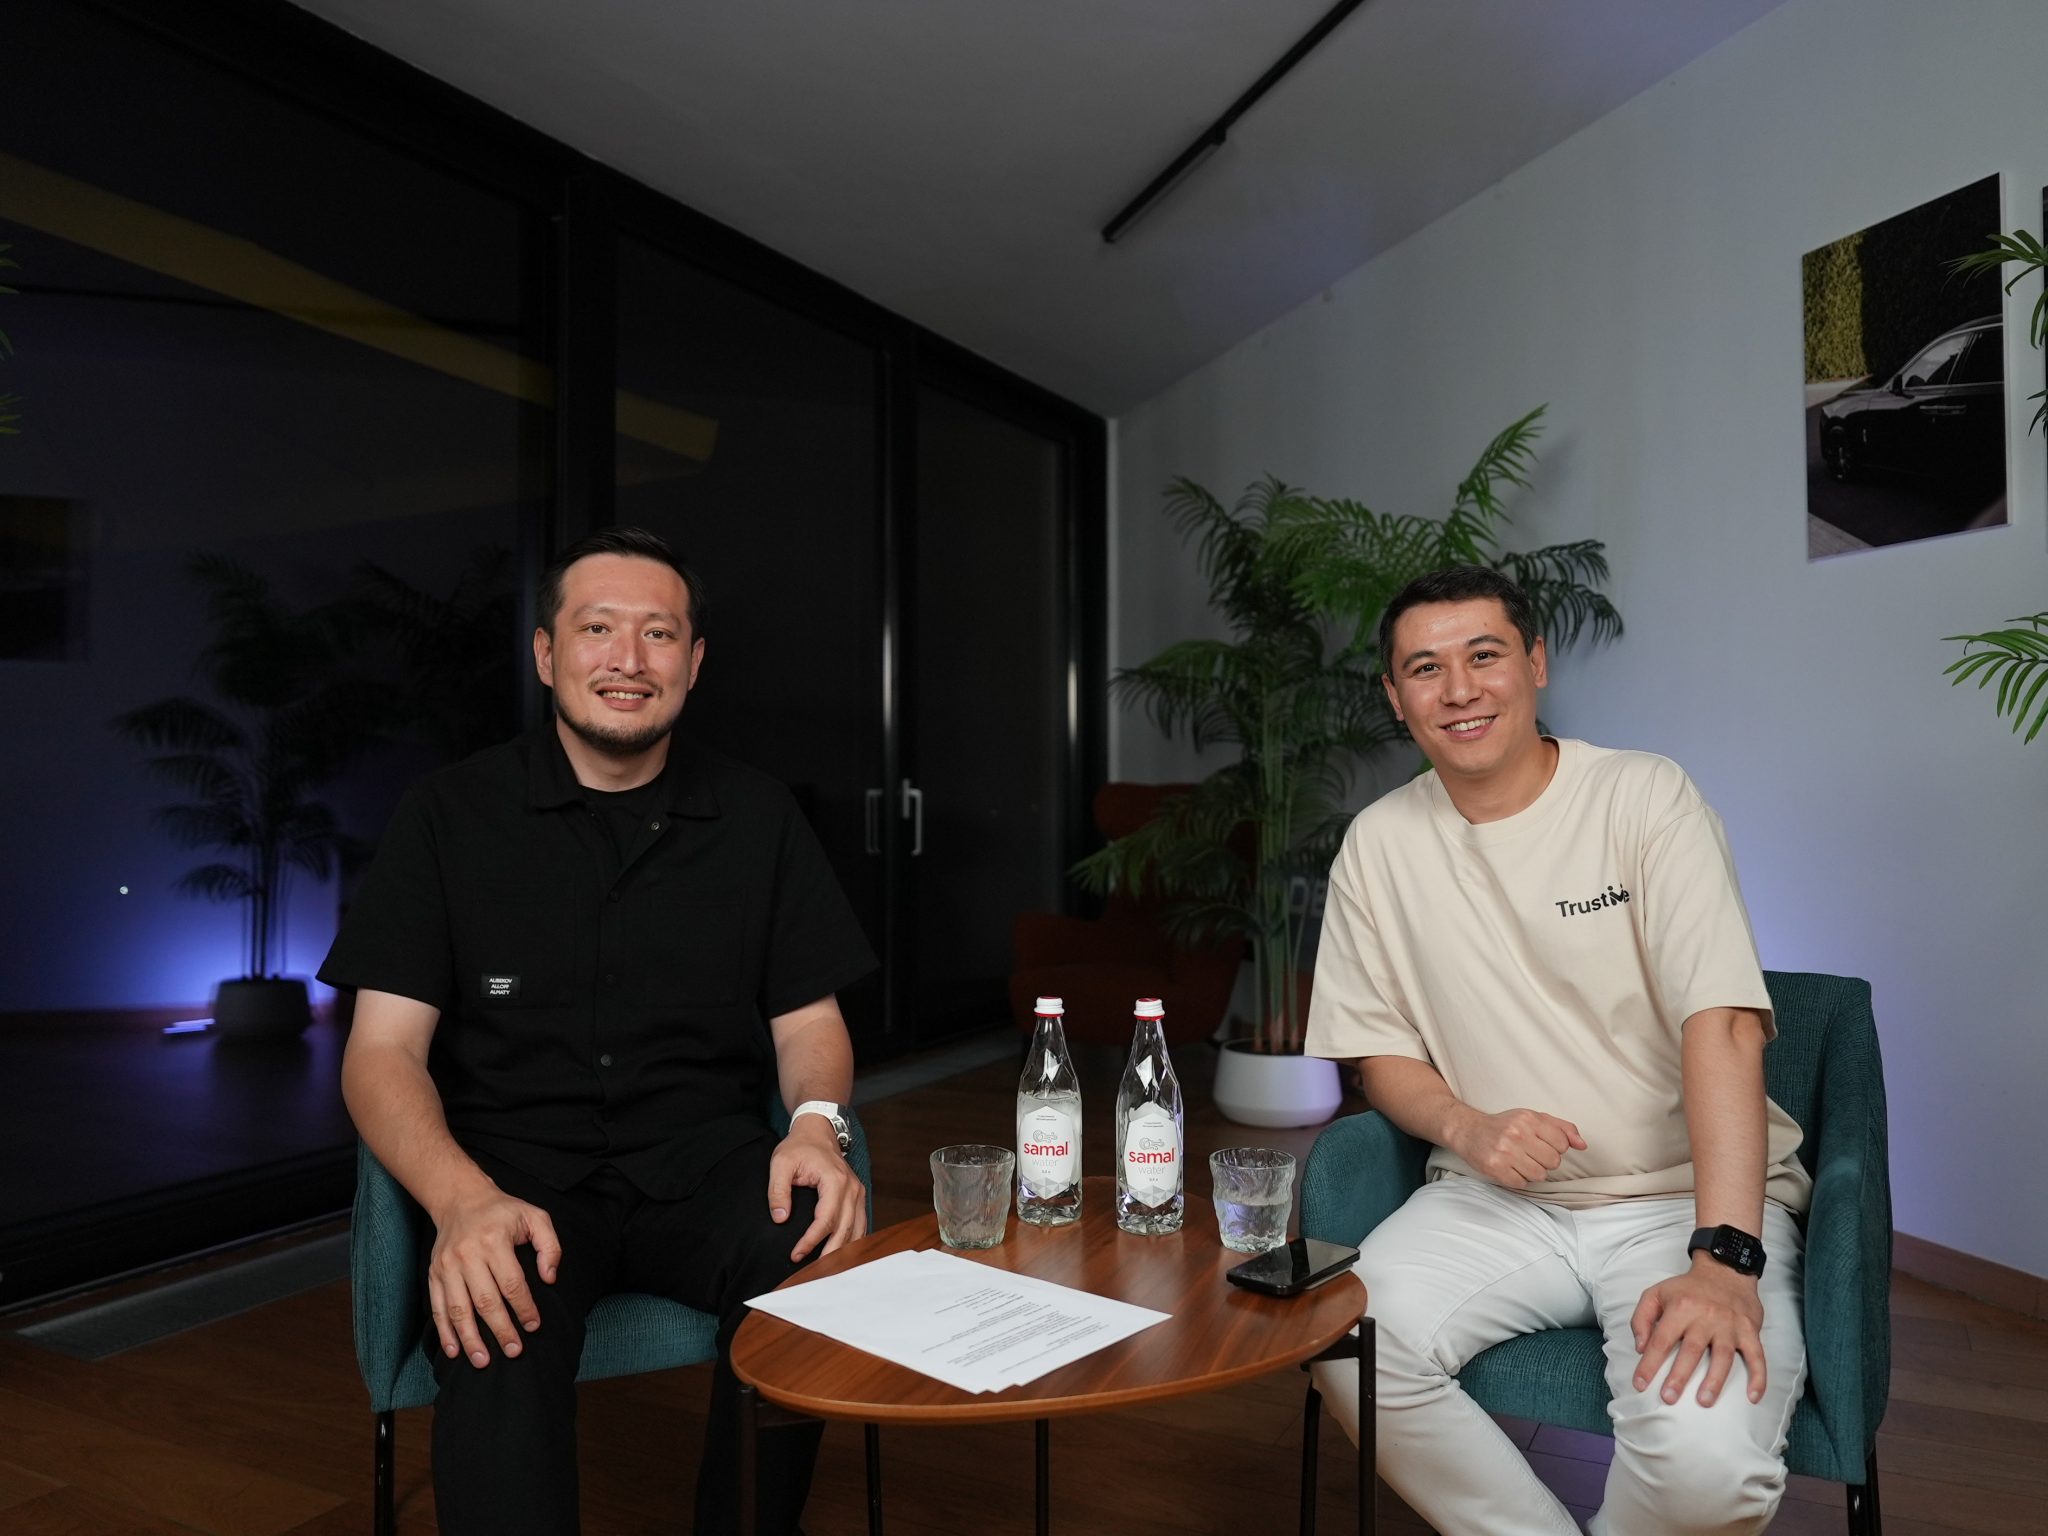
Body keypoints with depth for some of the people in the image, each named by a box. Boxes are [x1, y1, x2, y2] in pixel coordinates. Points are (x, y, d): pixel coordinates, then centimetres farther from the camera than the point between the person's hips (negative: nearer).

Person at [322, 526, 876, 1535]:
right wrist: (465, 1202, -20)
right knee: (496, 1326, -35)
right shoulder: (450, 816, 3)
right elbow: (383, 1049, -1)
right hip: (518, 1173, -2)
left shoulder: (757, 818, 8)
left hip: (706, 1167, 2)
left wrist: (815, 1122, -13)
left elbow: (809, 1021, 10)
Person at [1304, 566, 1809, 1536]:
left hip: (1682, 1195, -2)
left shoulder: (1644, 798, -8)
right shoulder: (1379, 844, 2)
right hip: (1500, 1200, 3)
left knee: (1707, 1457, -28)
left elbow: (1722, 1026, -17)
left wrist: (1724, 1259, -27)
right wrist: (1469, 1129, -13)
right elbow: (1381, 1051, 8)